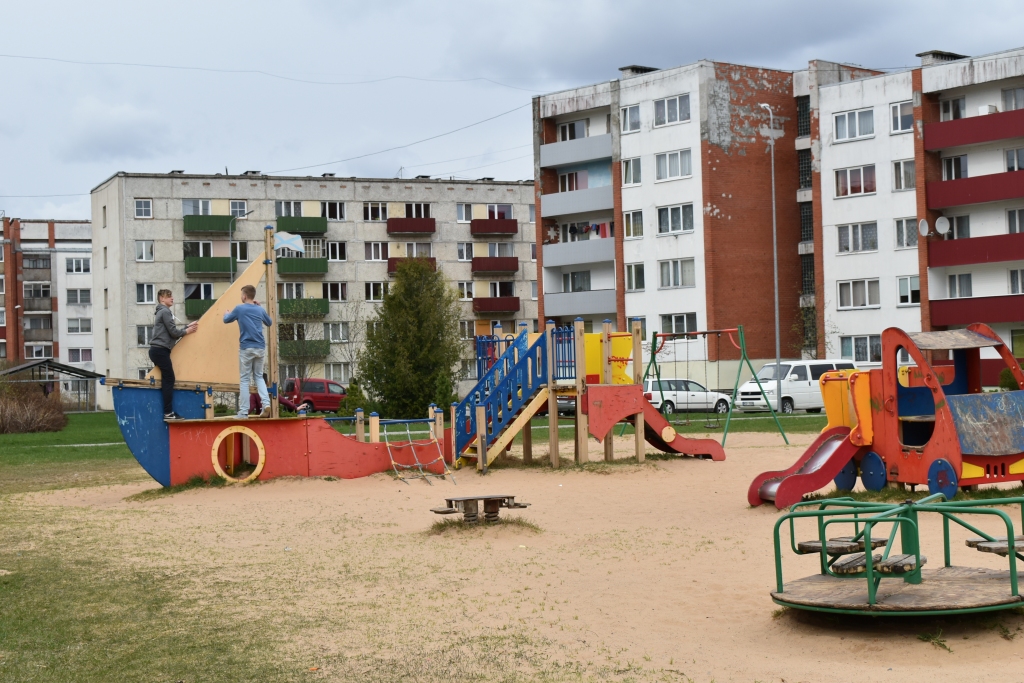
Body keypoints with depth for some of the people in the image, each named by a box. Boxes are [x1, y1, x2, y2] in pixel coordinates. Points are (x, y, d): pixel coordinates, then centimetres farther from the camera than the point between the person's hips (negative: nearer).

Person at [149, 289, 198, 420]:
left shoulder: (162, 312, 22)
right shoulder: (165, 312, -8)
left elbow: (172, 331, 19)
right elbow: (173, 332, -12)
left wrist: (188, 326, 14)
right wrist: (187, 331, 4)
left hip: (156, 350, 10)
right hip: (161, 350, -10)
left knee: (166, 380, 7)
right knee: (169, 379, -10)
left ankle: (167, 411, 5)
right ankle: (168, 412, -13)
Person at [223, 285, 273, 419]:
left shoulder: (239, 309, -2)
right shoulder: (260, 310, 7)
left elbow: (226, 320, 15)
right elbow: (269, 323, 26)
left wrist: (227, 313, 38)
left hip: (246, 348, -3)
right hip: (260, 348, 3)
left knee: (244, 379, 2)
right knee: (259, 376, 16)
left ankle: (244, 412, 0)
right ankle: (266, 403, -5)